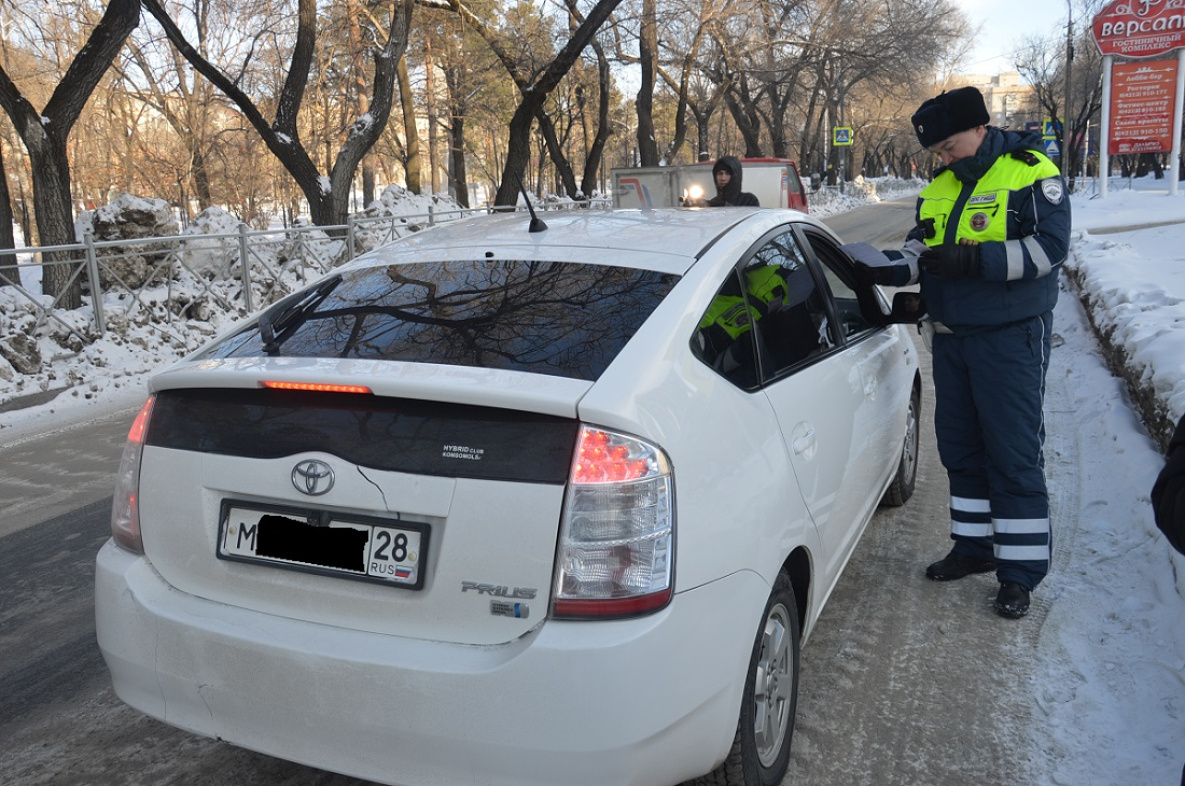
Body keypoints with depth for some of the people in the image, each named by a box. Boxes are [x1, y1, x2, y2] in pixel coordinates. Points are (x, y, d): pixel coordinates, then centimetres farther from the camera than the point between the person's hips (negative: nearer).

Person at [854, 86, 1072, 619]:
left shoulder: (1032, 173, -7)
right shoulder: (938, 188, 13)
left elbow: (1049, 248, -16)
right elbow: (919, 247, 10)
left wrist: (972, 260, -25)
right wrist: (888, 269, -11)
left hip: (1011, 337, -7)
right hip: (950, 337, 7)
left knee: (1014, 454, -4)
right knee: (959, 448, 13)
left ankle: (1021, 570, 6)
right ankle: (975, 546, 28)